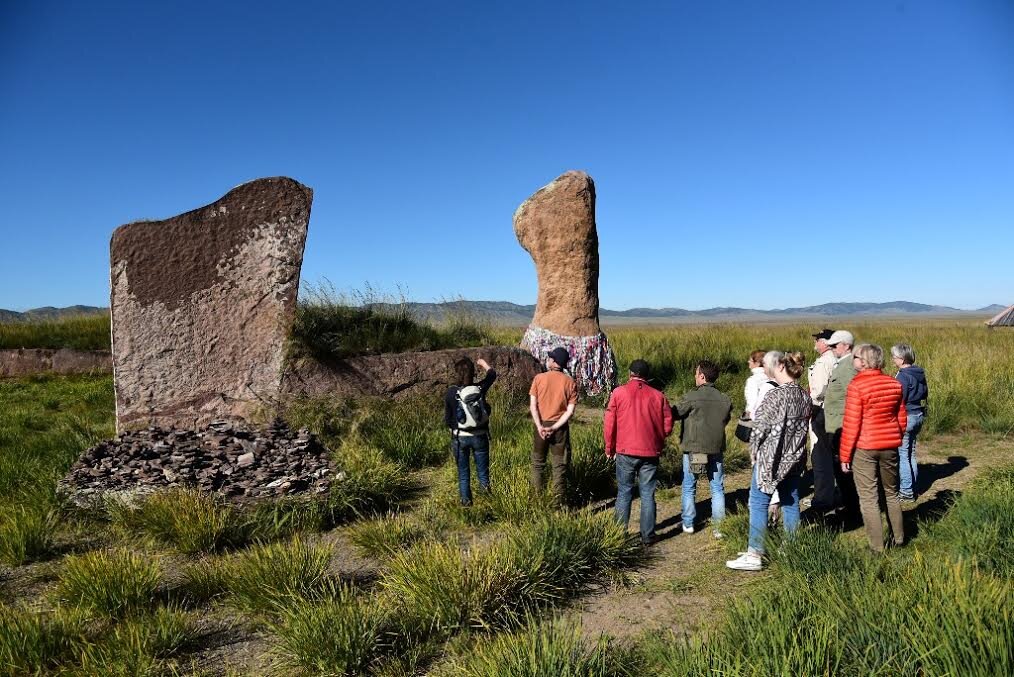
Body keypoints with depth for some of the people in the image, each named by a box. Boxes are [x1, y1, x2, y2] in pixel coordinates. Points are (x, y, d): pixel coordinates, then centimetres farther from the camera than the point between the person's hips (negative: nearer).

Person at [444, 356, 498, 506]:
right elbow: (492, 373, 11)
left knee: (463, 471, 16)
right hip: (480, 436, 0)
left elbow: (447, 419, -7)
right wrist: (483, 363, 28)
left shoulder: (451, 392, -14)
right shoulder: (480, 388, -10)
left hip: (459, 437, 0)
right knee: (482, 467, 18)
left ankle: (466, 499, 23)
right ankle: (484, 483, -5)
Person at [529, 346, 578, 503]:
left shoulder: (539, 378, -5)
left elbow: (533, 405, -10)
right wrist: (554, 428, -12)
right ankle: (558, 500, 10)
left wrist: (540, 427, -14)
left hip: (541, 426, 0)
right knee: (559, 466, 8)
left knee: (538, 463, 15)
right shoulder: (570, 383, -4)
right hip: (560, 427, 0)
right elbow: (570, 411, -10)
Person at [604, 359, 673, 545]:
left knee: (624, 493, 9)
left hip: (625, 452, -1)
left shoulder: (619, 392, -4)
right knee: (648, 494, 9)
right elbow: (668, 426, 1)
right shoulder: (658, 396, 0)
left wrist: (610, 448, 8)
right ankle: (648, 535, 13)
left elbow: (609, 423, -4)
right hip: (650, 453, 1)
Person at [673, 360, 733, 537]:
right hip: (716, 449, 3)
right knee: (717, 489, 12)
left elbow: (674, 414, -10)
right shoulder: (725, 400, -2)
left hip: (693, 448, -3)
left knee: (689, 488, 12)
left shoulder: (692, 397, -16)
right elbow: (726, 420, 11)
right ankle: (718, 526, 13)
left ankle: (688, 524, 20)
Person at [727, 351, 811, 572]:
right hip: (794, 458, 7)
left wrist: (753, 450, -2)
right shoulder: (806, 397, 3)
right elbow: (804, 427, 10)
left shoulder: (776, 395, -18)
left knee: (758, 504, -2)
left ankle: (754, 555, -1)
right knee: (791, 503, 16)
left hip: (771, 457, -7)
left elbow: (760, 426, -16)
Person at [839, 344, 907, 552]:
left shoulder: (857, 386, -16)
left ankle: (877, 546, 8)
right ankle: (899, 538, 32)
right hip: (890, 447, 6)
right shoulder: (894, 384, 2)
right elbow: (902, 419, 10)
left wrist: (845, 455, -9)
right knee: (891, 493, 21)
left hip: (864, 448, -6)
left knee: (868, 498, 3)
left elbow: (851, 424, -15)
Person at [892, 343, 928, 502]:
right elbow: (925, 394, 18)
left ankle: (906, 491, 2)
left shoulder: (903, 376, -19)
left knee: (902, 454, -2)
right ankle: (912, 487, 25)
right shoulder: (920, 374, 9)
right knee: (910, 453, 17)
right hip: (919, 415, 10)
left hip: (905, 417, -9)